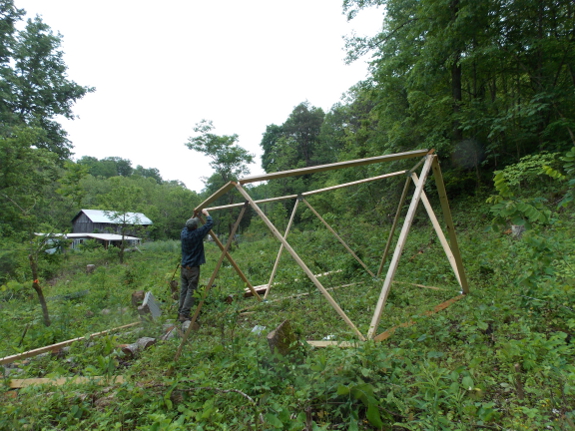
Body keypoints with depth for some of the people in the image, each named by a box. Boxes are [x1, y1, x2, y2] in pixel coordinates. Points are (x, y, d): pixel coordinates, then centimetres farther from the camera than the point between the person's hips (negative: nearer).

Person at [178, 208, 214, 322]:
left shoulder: (184, 233, 1)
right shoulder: (197, 234, -15)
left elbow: (187, 226, 26)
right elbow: (210, 223, -7)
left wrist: (194, 215, 30)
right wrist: (206, 213, 9)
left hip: (184, 267, 7)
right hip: (193, 268, -7)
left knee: (183, 290, 12)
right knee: (191, 291, -1)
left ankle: (180, 313, 16)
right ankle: (184, 314, -3)